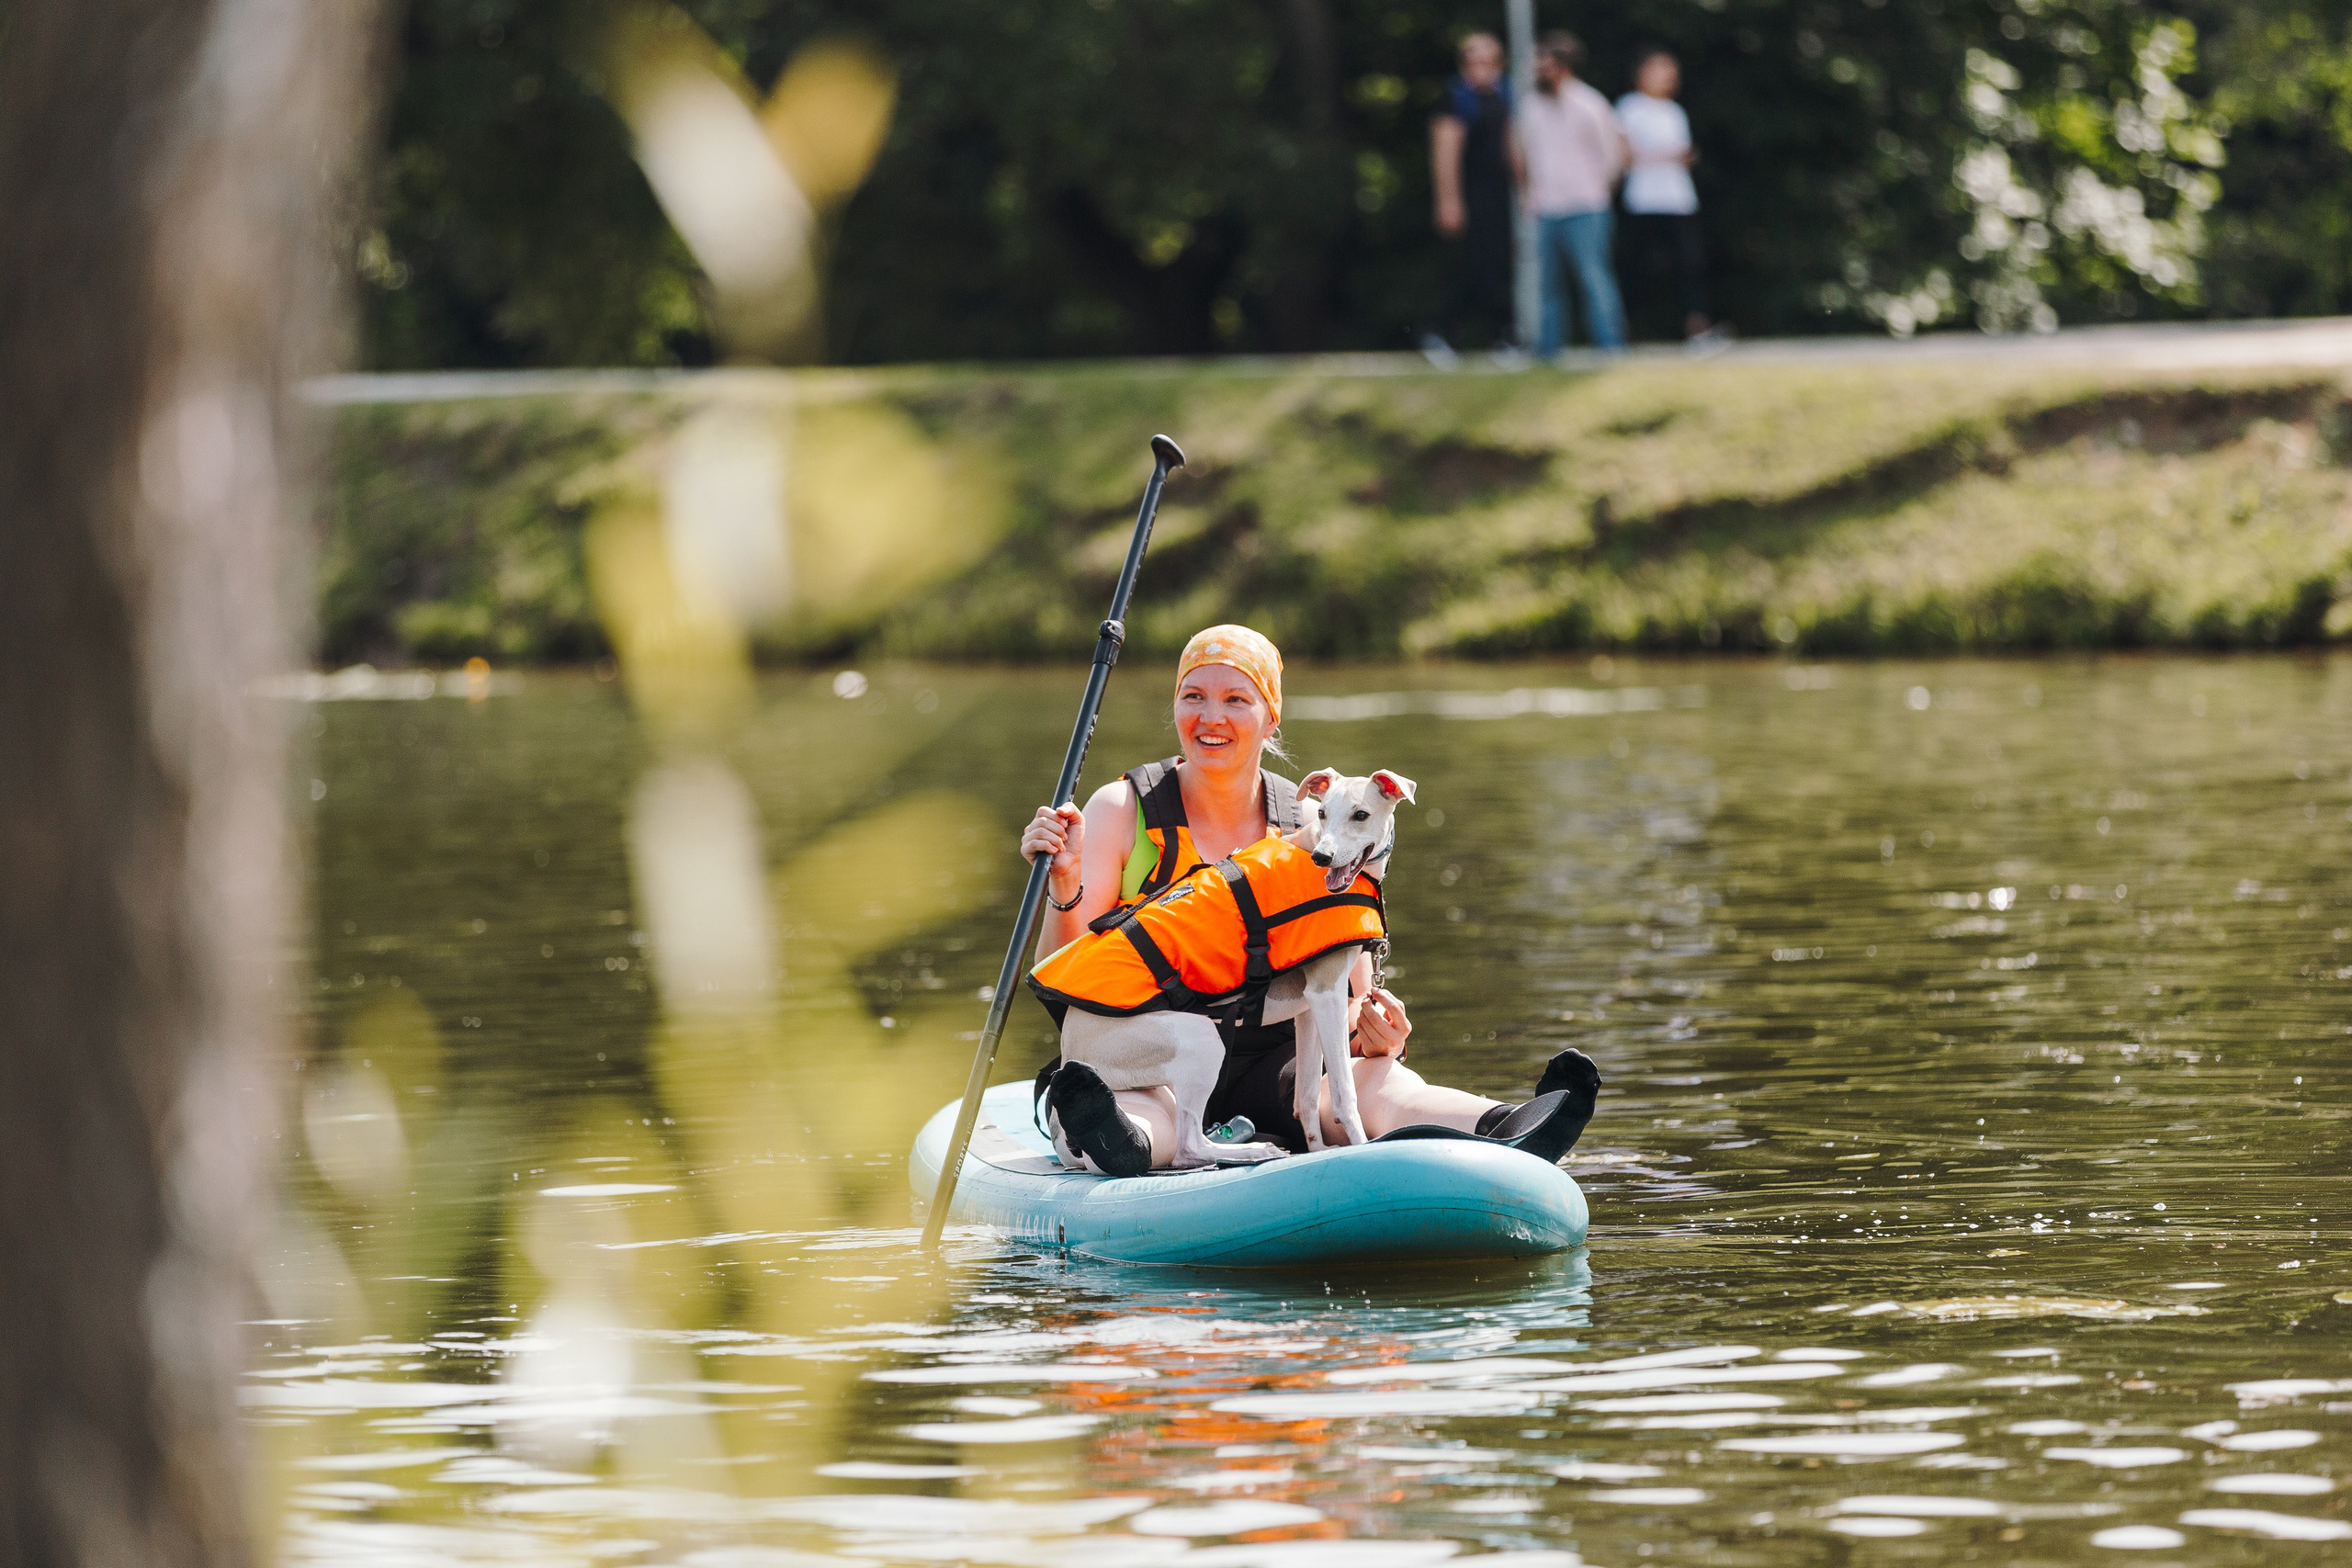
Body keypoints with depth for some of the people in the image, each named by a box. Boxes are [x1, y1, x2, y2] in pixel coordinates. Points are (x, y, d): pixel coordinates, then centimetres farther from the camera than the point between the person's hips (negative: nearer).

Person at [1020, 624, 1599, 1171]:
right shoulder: (1122, 811, 1)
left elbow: (1349, 997, 7)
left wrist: (1373, 1032, -17)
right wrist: (1065, 890, -26)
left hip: (1270, 1069, 2)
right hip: (1141, 1064, -1)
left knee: (1379, 1086, -32)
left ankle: (1502, 1138, -62)